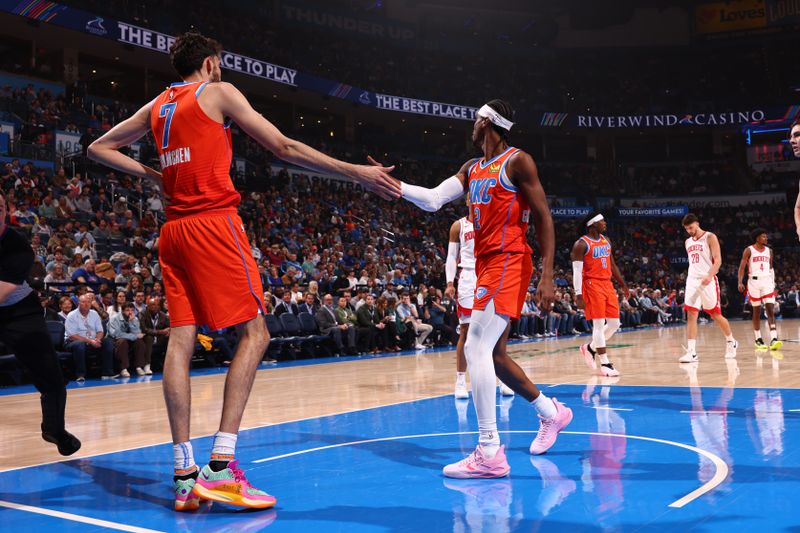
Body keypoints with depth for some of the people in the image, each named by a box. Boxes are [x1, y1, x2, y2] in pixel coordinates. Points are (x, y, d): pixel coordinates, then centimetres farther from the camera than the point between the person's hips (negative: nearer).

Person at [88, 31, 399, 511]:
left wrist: (151, 175, 19)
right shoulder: (218, 92, 3)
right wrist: (356, 172, 0)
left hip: (174, 230, 7)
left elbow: (99, 148, 27)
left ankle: (185, 476, 0)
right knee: (254, 332, -4)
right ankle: (221, 466, -14)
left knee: (181, 340, 2)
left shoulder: (157, 106, 20)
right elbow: (284, 148, -2)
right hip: (214, 223, -7)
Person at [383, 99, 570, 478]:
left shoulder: (518, 161, -6)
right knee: (492, 353, 13)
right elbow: (433, 200, 11)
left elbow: (543, 218, -9)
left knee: (476, 348, -19)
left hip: (508, 262, -9)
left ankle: (489, 453, -18)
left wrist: (547, 276, -16)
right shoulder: (472, 169, 18)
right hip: (485, 264, 9)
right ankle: (551, 412, 32)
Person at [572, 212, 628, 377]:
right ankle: (605, 364, -3)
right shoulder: (581, 244, -10)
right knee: (599, 324, -8)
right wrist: (578, 295, -19)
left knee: (614, 324, 6)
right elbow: (577, 271, -13)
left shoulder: (606, 241, 14)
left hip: (607, 284, 8)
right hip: (592, 285, -8)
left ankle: (590, 348, 24)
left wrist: (623, 284, 19)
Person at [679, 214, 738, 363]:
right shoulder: (688, 242, 15)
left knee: (716, 315, 4)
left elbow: (718, 260, -12)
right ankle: (691, 352, -11)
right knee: (691, 315, -7)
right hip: (692, 280, 5)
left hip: (707, 280, -5)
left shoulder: (710, 237, -4)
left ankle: (731, 342, 28)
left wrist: (709, 276, -27)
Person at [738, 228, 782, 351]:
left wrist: (773, 282, 16)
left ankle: (773, 339, -19)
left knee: (771, 310, -10)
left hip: (767, 282, 3)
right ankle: (758, 339, 16)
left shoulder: (769, 251, 11)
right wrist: (740, 282, -17)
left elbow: (771, 268, 20)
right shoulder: (749, 250, -2)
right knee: (757, 311, 5)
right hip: (754, 282, -3)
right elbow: (742, 267, -6)